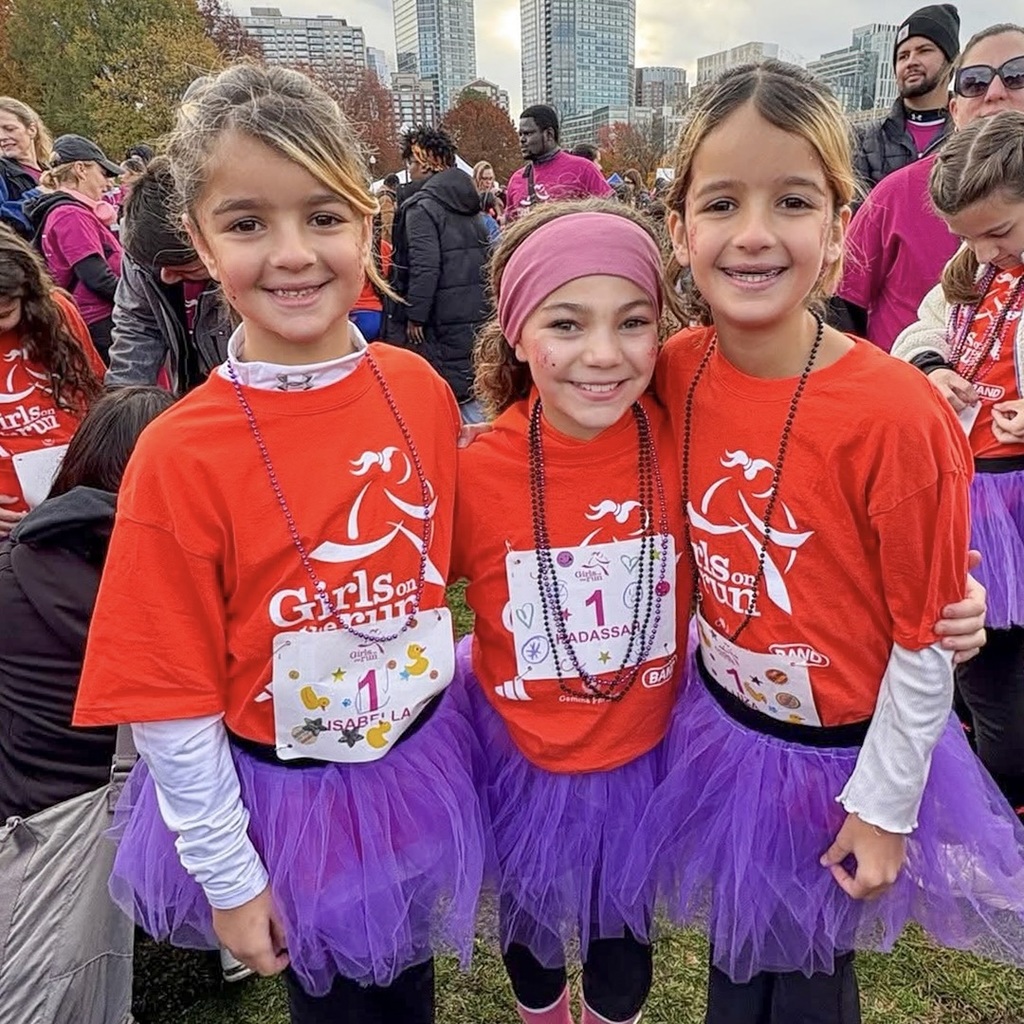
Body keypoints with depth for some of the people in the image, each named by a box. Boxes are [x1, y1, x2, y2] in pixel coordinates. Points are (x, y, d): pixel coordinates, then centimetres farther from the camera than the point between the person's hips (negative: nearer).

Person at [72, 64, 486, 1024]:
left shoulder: (421, 391, -11)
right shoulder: (178, 456, -22)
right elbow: (171, 703, -15)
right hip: (286, 794, -3)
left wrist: (448, 686, 10)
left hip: (423, 761, 3)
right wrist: (228, 875, -8)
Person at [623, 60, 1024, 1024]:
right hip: (718, 727, 4)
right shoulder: (674, 373, -12)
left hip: (839, 753, -4)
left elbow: (926, 638, -16)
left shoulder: (898, 416, -26)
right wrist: (706, 669, 9)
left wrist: (884, 805, -9)